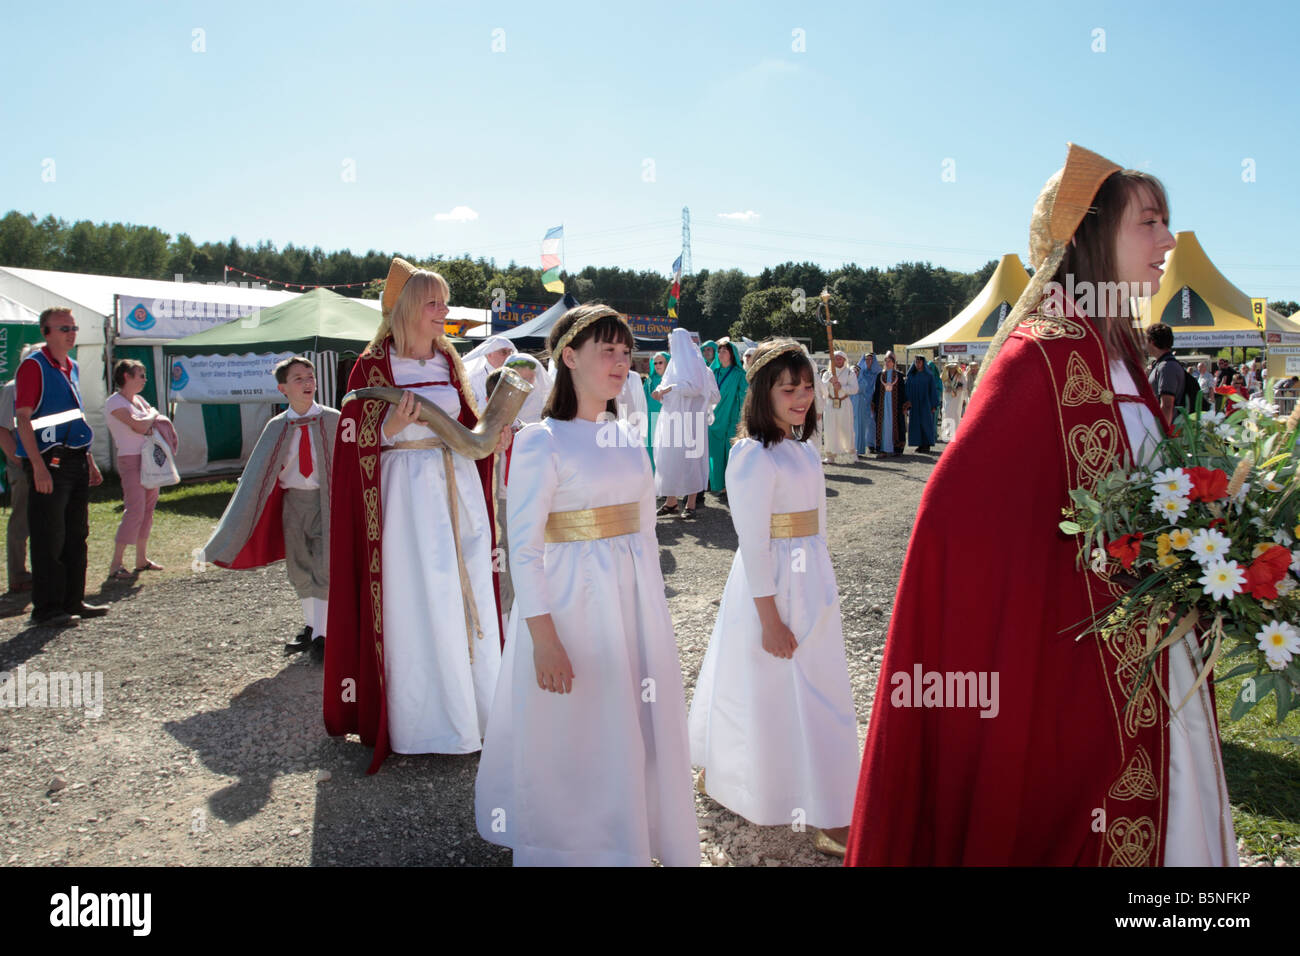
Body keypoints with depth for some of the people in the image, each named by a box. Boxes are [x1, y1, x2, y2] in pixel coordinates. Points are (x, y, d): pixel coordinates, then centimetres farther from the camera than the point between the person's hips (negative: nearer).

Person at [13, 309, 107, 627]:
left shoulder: (72, 367, 16)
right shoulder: (33, 366, -9)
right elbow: (23, 419, -15)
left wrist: (90, 461, 20)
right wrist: (38, 466, -22)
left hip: (76, 461, 8)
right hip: (49, 463, -8)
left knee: (76, 535, 12)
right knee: (49, 539, -4)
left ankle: (73, 600, 20)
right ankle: (45, 609, 3)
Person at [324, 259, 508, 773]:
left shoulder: (449, 361, 12)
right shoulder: (373, 367, -3)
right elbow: (359, 445, -4)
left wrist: (492, 437, -1)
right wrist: (392, 427, -22)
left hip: (459, 488, 5)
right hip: (407, 492, -5)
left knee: (470, 593, 8)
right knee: (416, 602, 0)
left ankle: (475, 705, 22)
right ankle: (424, 721, 13)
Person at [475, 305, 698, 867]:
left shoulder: (627, 438, 8)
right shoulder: (541, 441, -11)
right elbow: (523, 548, -14)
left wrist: (652, 606, 14)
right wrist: (544, 637, -19)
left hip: (636, 599, 6)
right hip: (573, 600, -6)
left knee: (636, 729, 16)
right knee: (573, 740, 6)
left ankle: (636, 841, 37)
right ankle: (574, 846, 29)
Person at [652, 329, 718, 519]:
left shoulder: (693, 361, -4)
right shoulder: (674, 362, 19)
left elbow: (695, 386, -16)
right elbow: (667, 384, 20)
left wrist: (672, 388, -22)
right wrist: (660, 391, -2)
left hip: (688, 417, -8)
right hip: (672, 417, 8)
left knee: (688, 457, -7)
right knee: (669, 457, 4)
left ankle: (691, 504, -4)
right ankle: (671, 501, 10)